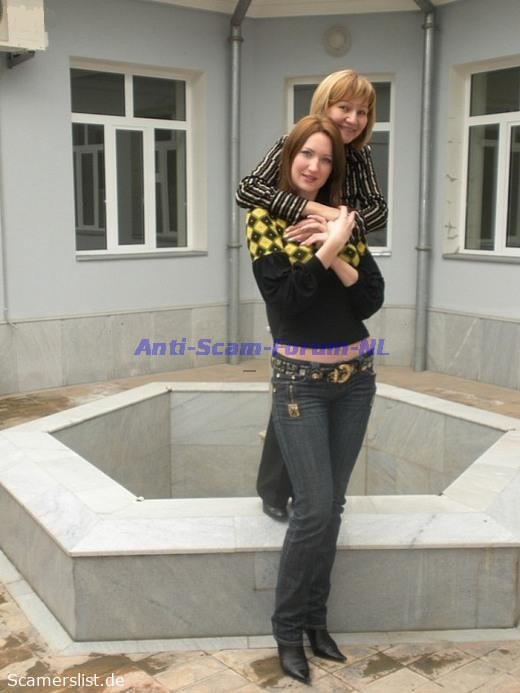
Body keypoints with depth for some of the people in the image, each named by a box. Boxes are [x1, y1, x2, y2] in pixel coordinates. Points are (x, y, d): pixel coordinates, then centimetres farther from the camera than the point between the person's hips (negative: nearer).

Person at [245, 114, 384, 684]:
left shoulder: (341, 217, 6)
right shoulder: (264, 217, -5)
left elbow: (372, 299, -2)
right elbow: (283, 299, -16)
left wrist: (337, 255, -16)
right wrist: (327, 247, -19)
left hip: (355, 375, 5)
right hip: (300, 378, -4)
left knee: (332, 505, 10)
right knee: (314, 507, -6)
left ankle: (315, 619, 25)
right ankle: (288, 629, 13)